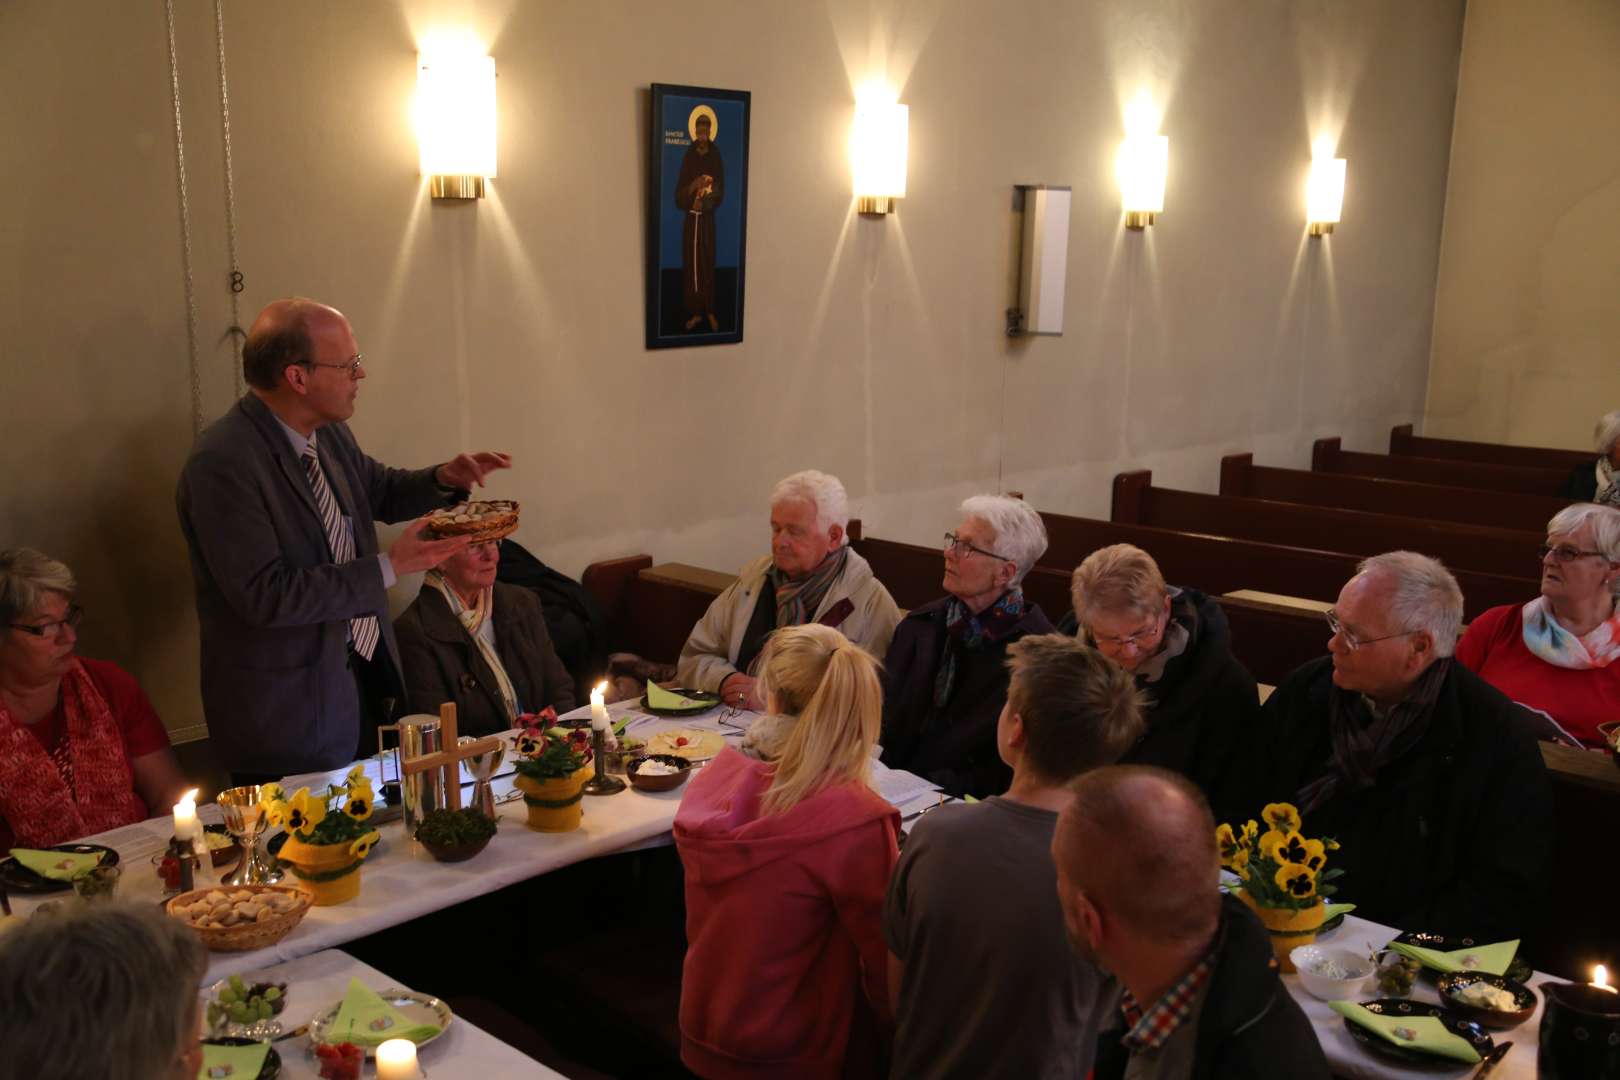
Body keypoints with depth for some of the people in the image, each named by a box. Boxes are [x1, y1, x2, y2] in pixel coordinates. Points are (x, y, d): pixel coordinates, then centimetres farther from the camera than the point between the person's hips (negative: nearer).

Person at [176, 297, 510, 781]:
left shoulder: (328, 434, 2)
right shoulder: (221, 464, -23)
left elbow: (379, 491, 21)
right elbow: (265, 596, -27)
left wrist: (445, 479, 1)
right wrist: (389, 568, -25)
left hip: (366, 684, 8)